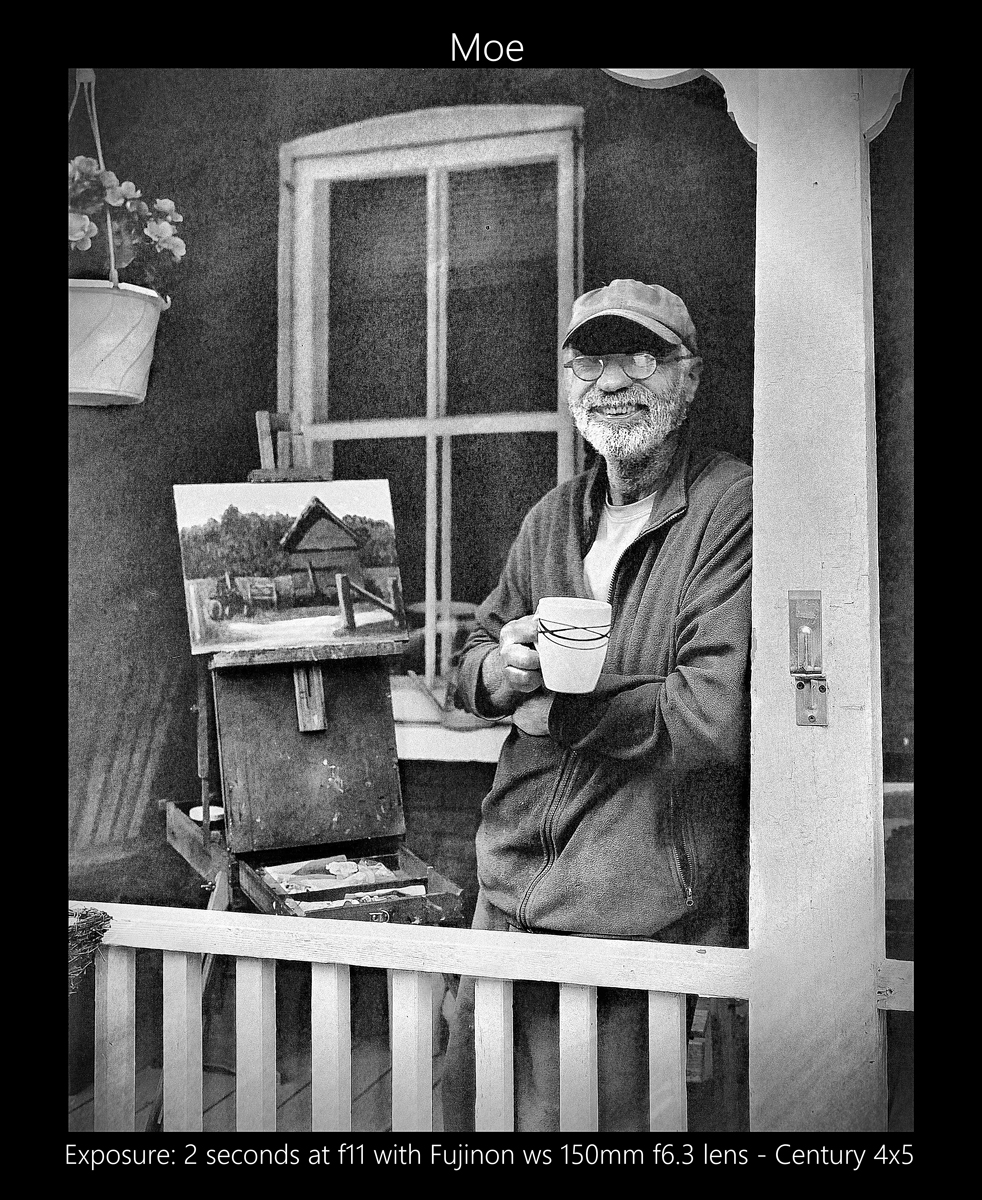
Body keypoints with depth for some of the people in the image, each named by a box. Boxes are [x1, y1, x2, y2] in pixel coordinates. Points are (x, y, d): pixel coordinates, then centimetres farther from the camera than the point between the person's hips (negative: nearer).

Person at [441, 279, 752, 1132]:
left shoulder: (736, 509, -13)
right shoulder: (553, 517, 10)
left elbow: (715, 716, -22)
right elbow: (471, 664, 16)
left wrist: (557, 709, -11)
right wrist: (500, 669, -9)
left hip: (643, 903, -6)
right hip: (514, 878, 7)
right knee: (467, 1092, 20)